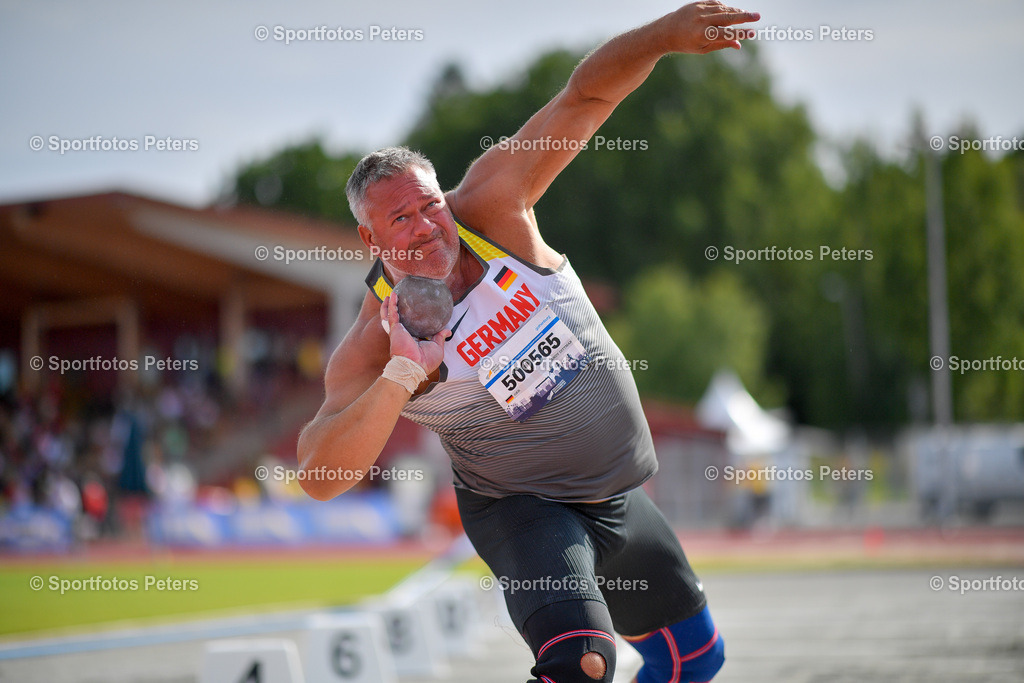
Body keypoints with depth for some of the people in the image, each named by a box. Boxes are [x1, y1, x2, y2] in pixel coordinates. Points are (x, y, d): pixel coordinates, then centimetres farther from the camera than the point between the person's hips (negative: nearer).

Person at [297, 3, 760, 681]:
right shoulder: (374, 344, -22)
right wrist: (400, 377, -42)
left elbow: (586, 96, -15)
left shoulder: (491, 206, -14)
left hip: (619, 496, 6)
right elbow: (319, 477, -32)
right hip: (523, 510, -5)